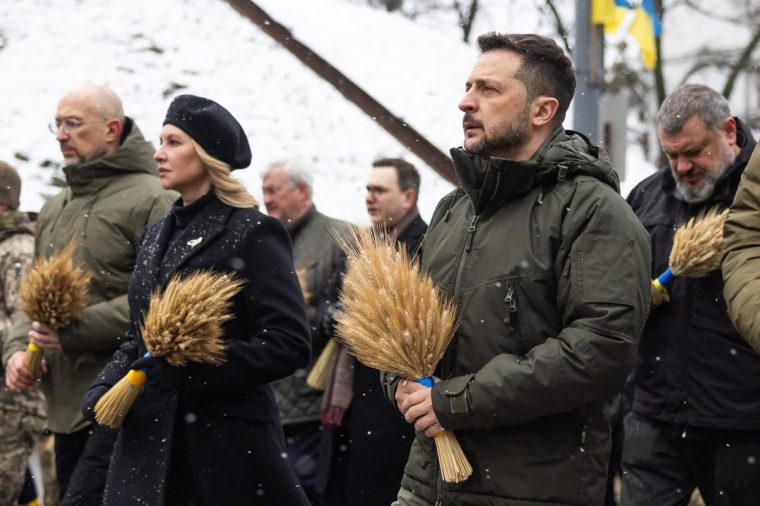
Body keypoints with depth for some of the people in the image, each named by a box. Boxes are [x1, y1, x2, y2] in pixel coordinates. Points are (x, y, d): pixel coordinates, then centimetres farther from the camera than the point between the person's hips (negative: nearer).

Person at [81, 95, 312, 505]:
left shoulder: (253, 234, -7)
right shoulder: (157, 236, 16)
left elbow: (289, 345, -14)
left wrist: (192, 367, -20)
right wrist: (106, 384, 3)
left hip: (230, 439, -6)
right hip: (150, 438, 7)